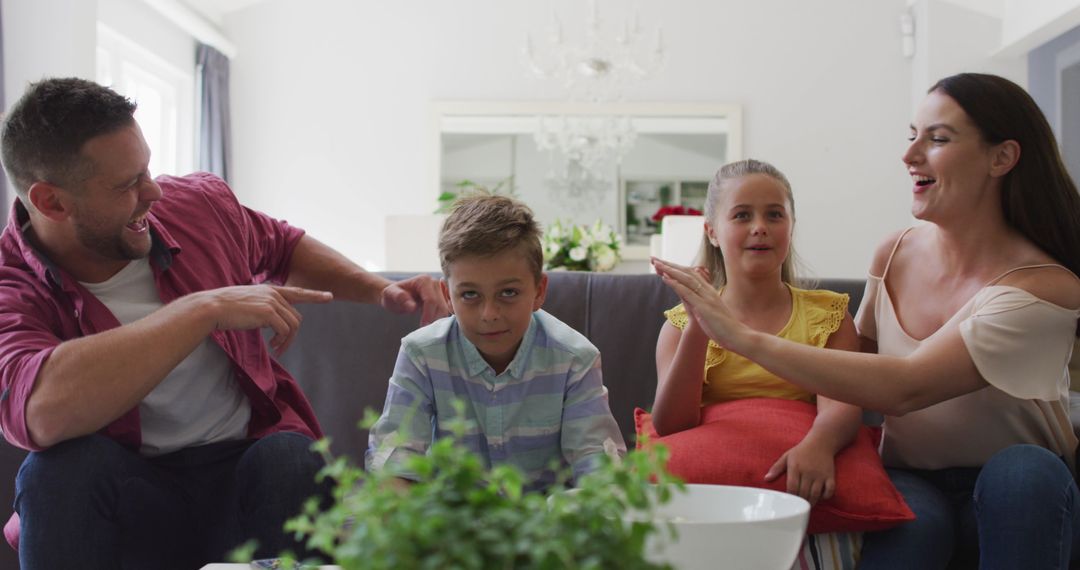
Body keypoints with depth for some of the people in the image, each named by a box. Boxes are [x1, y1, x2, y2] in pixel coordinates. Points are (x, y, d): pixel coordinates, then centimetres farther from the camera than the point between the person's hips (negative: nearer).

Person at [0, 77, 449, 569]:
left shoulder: (200, 203, -1)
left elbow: (284, 249, 23)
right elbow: (43, 410, -39)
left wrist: (381, 291, 8)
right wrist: (205, 308, -33)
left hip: (246, 465, 2)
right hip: (125, 495, -2)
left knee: (291, 457, -31)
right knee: (66, 464, -33)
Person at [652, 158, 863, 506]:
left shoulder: (827, 315, 11)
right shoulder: (681, 325, 10)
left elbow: (841, 403, -6)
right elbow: (670, 428, -6)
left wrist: (818, 444, -30)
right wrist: (698, 326, -17)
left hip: (795, 478, -1)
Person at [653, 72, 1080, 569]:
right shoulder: (893, 254, -3)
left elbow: (903, 388, -32)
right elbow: (861, 357, 15)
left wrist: (742, 337, -34)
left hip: (1019, 493, -1)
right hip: (911, 480, 1)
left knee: (1025, 470, -35)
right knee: (913, 518, -33)